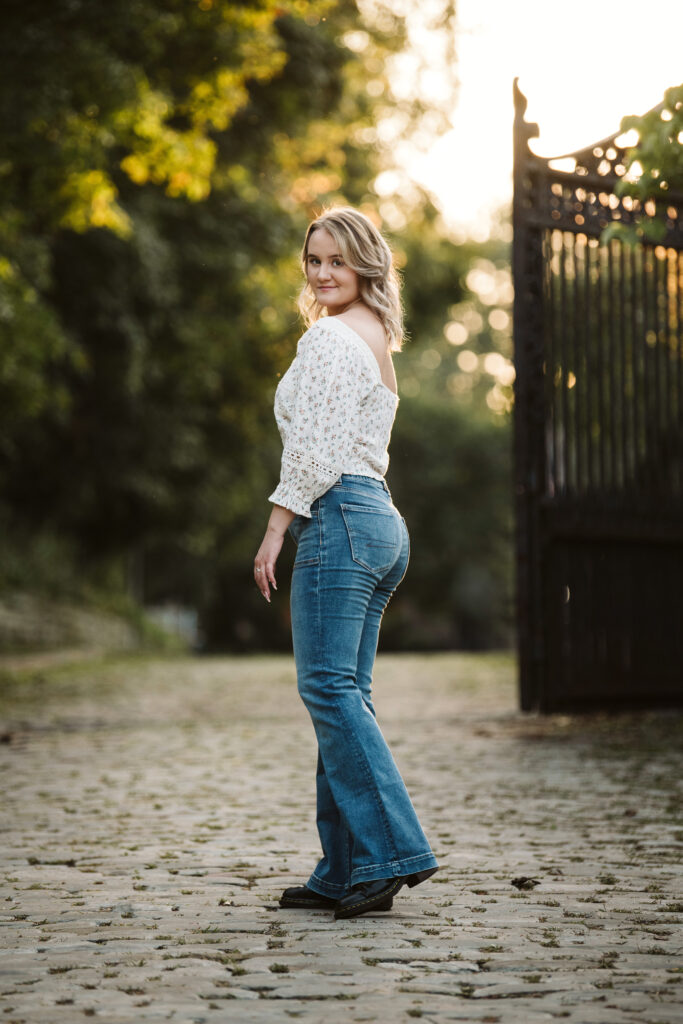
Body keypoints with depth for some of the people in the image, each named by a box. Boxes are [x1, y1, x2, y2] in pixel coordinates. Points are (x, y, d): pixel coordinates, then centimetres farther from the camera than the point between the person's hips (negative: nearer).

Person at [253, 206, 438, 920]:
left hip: (337, 516, -10)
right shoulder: (376, 338, 22)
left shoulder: (328, 337, -7)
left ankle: (393, 851, -17)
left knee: (330, 688, -12)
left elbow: (314, 450, -14)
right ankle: (343, 873, 7)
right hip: (382, 521, 10)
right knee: (345, 694, 7)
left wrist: (275, 531, -11)